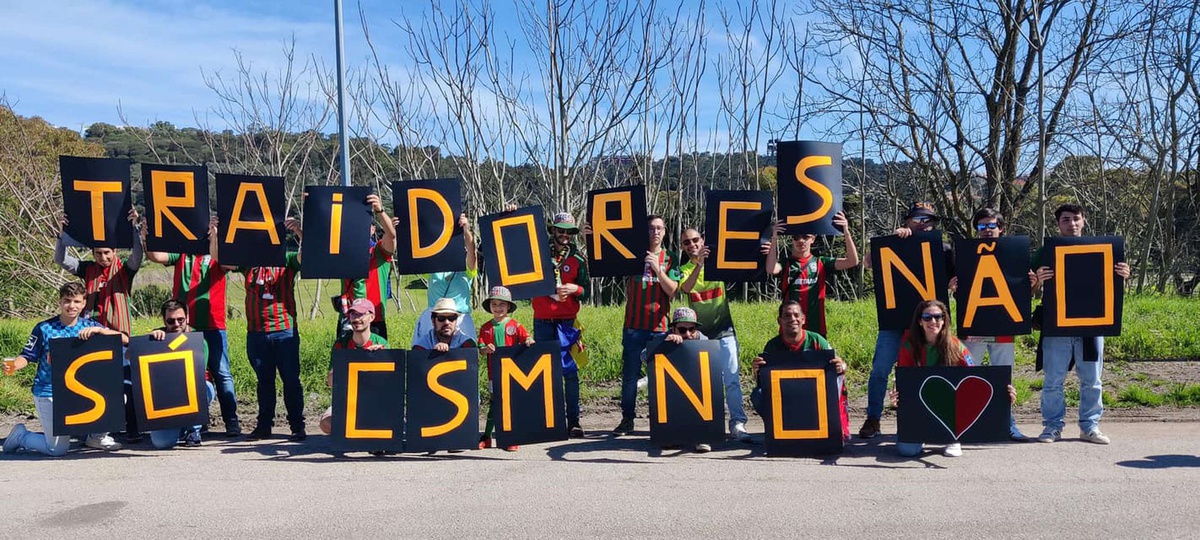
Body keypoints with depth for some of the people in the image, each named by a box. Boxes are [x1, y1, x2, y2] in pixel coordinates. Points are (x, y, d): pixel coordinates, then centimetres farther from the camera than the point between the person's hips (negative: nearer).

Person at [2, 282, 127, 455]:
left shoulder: (89, 325, -1)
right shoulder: (44, 328, -6)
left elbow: (124, 339, -11)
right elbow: (27, 356, -3)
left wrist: (97, 330, -26)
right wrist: (13, 366, -25)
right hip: (49, 393, -3)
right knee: (58, 449, -5)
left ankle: (97, 436, 5)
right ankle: (21, 435, 26)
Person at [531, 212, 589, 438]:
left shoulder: (578, 258, 6)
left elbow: (586, 292, 6)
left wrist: (575, 289, -17)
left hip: (566, 321, -1)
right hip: (542, 321, 2)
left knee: (569, 370, -5)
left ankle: (573, 421, -2)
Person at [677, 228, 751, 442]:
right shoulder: (683, 270, 5)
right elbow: (686, 288, -17)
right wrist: (699, 263, -28)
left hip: (724, 331, -1)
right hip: (698, 334, 1)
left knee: (732, 379, -7)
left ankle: (738, 423, -6)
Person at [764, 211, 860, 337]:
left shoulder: (821, 263, 8)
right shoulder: (785, 264, 4)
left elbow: (852, 261, -2)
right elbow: (771, 269, -18)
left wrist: (846, 232, -14)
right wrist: (774, 238, -24)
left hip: (816, 328, 1)